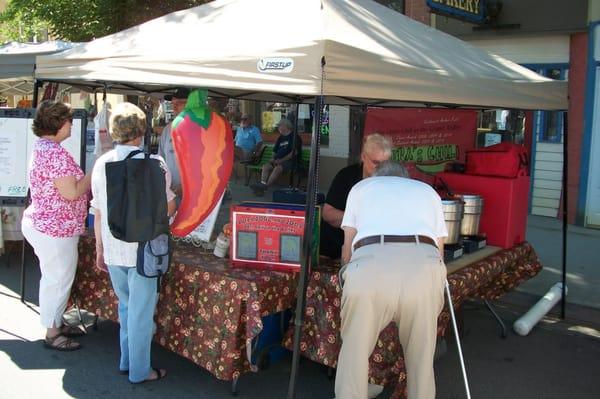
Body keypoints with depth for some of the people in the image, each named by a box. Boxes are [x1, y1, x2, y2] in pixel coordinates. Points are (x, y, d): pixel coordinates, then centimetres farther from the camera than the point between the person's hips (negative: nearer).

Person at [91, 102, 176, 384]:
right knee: (141, 311, 7)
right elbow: (168, 207, -11)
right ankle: (139, 371, 19)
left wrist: (100, 249, 16)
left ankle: (127, 361, 34)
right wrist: (173, 196, 13)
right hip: (143, 249, -5)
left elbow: (97, 212, 6)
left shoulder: (101, 163, 1)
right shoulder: (153, 162, -14)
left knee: (126, 305, 22)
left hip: (112, 250, 5)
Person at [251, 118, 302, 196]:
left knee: (278, 168, -34)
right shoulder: (281, 138, 22)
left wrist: (281, 160, -16)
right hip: (279, 161, 7)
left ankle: (264, 186, -41)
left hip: (290, 161, -7)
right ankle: (262, 184, -37)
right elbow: (275, 151, 27)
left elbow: (294, 152, -12)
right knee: (265, 166, -19)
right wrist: (274, 159, 4)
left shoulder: (294, 137, -1)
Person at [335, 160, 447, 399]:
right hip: (424, 265, 2)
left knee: (354, 352, 14)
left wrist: (350, 274, 52)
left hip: (370, 264, -1)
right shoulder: (428, 191, 36)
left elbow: (347, 250, 32)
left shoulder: (362, 186, 32)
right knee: (421, 355, 19)